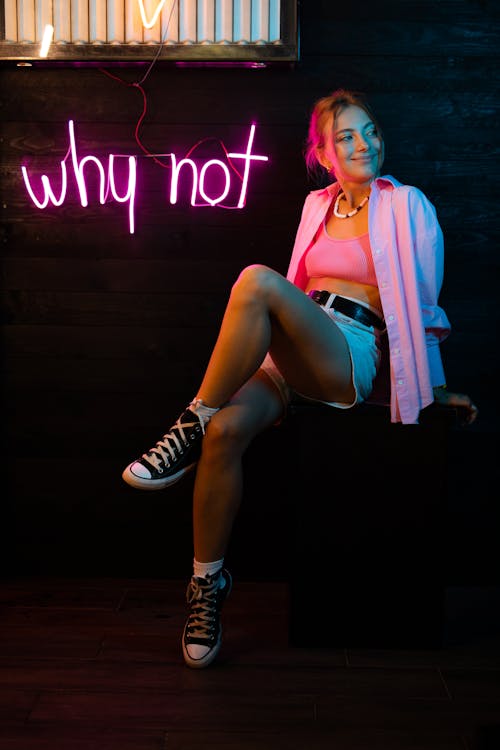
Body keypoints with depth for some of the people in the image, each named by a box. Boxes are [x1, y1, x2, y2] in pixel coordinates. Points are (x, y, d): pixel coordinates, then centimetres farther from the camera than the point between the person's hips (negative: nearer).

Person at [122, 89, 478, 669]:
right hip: (292, 353, 4)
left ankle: (194, 424, -24)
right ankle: (207, 583, -16)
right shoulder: (317, 204, 21)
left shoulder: (406, 206, 8)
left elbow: (422, 304, 11)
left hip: (352, 355, -4)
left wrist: (436, 388, 14)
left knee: (258, 280, -32)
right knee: (227, 431, -28)